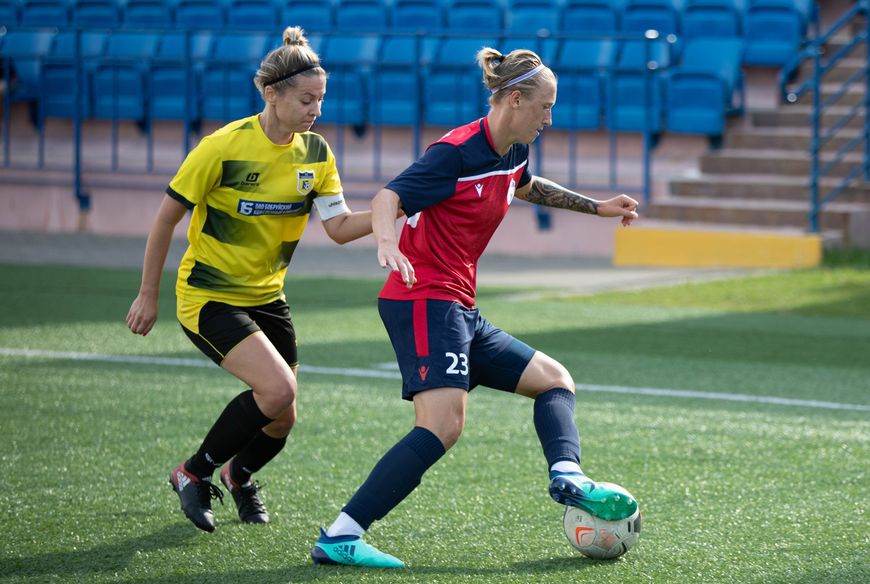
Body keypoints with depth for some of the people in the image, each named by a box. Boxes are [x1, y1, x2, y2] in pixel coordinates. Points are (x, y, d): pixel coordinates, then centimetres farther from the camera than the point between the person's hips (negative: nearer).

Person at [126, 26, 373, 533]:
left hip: (267, 296, 6)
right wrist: (148, 295, -6)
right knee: (277, 389, -24)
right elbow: (168, 216, -11)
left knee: (282, 418, 5)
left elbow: (341, 226, -7)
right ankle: (195, 474, -3)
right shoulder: (224, 147, -20)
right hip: (208, 296, -6)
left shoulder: (315, 153, -2)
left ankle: (239, 474, 41)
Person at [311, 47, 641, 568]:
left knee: (556, 381, 13)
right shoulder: (458, 153, -14)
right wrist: (388, 242, -46)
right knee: (443, 426, -25)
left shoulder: (512, 154, 13)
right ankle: (339, 538, -29)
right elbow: (387, 198, -25)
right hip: (424, 302, -10)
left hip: (459, 310, 10)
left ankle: (568, 477, -10)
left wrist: (596, 207, 42)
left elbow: (526, 187, 38)